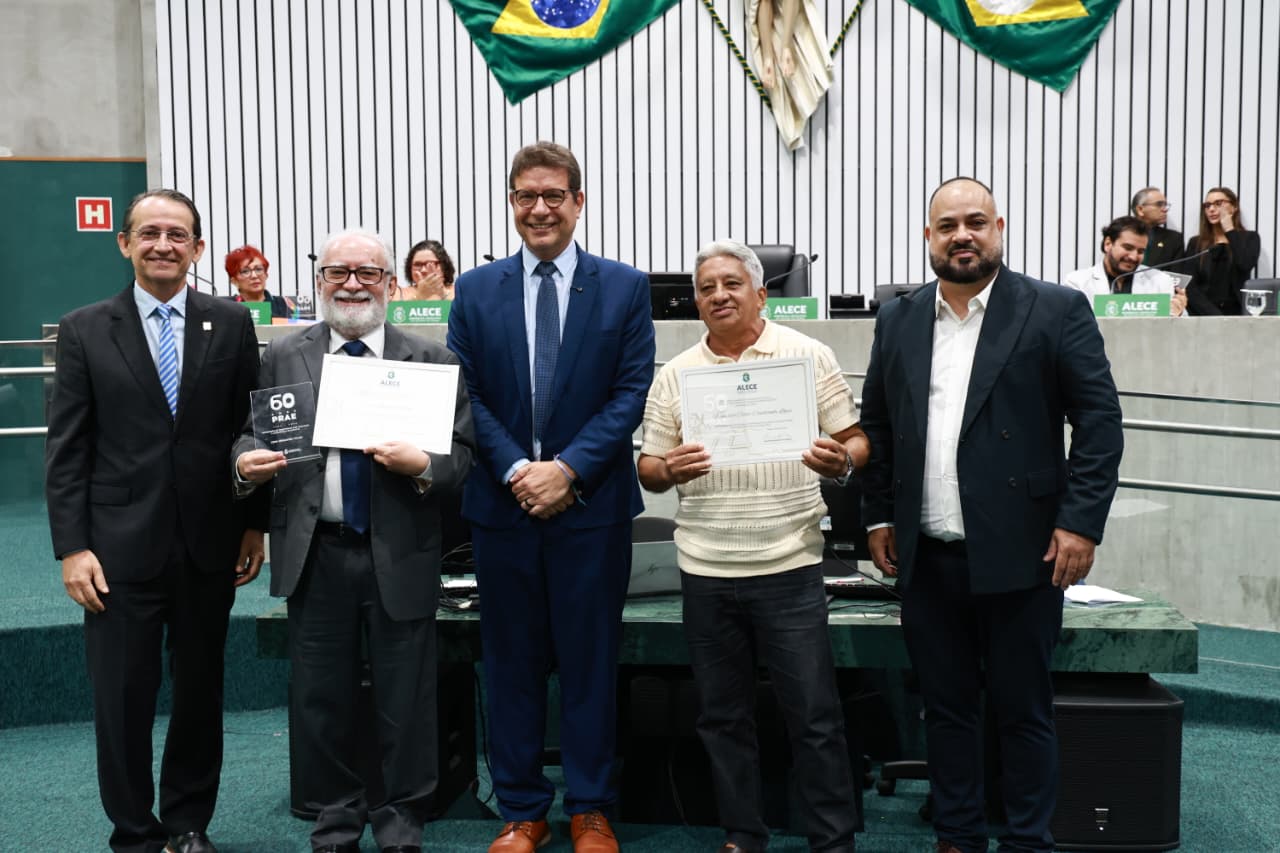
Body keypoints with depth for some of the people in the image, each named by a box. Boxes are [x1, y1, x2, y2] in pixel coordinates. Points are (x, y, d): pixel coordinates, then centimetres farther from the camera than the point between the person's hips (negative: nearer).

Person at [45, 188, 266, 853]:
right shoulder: (84, 331, 1)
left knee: (200, 692, 12)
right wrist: (72, 548, -7)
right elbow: (66, 450, -1)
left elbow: (252, 430, 6)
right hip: (121, 549, -1)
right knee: (123, 699, 5)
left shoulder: (232, 325, 3)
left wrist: (254, 525, 4)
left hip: (208, 547, 1)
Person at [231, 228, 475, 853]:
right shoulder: (282, 358, 7)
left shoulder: (432, 362, 2)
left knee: (406, 703, 7)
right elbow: (251, 433, 8)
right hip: (314, 557, 2)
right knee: (319, 701, 11)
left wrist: (422, 466, -21)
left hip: (399, 558, -1)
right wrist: (247, 464, -13)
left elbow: (462, 454, -2)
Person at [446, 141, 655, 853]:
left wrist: (568, 469, -14)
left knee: (591, 661, 6)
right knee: (512, 662, 9)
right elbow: (467, 397, 2)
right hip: (502, 505, 2)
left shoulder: (625, 287, 2)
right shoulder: (475, 292, 6)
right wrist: (517, 471, -12)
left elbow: (630, 394, -4)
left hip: (593, 506, -1)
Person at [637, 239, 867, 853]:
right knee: (723, 716, 12)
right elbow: (647, 468, 8)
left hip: (789, 566, -3)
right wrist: (668, 470, -14)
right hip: (704, 571, 3)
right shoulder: (674, 376, 7)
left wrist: (841, 462, -19)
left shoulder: (809, 356, 1)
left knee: (815, 716, 2)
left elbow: (857, 442, 3)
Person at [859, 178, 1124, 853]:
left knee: (1023, 711, 7)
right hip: (927, 558, 4)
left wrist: (1081, 522, -11)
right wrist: (878, 516, 11)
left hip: (1018, 555, -3)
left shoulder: (1056, 310, -3)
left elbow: (1100, 420, -5)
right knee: (946, 707, 13)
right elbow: (876, 424, 15)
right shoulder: (898, 321, 9)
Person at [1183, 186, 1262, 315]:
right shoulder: (1195, 243, 11)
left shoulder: (1249, 237, 10)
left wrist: (1230, 230, -1)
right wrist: (1215, 315, -12)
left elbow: (1246, 265, -11)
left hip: (1236, 313, 0)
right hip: (1202, 314, 1)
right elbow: (1190, 288, 1)